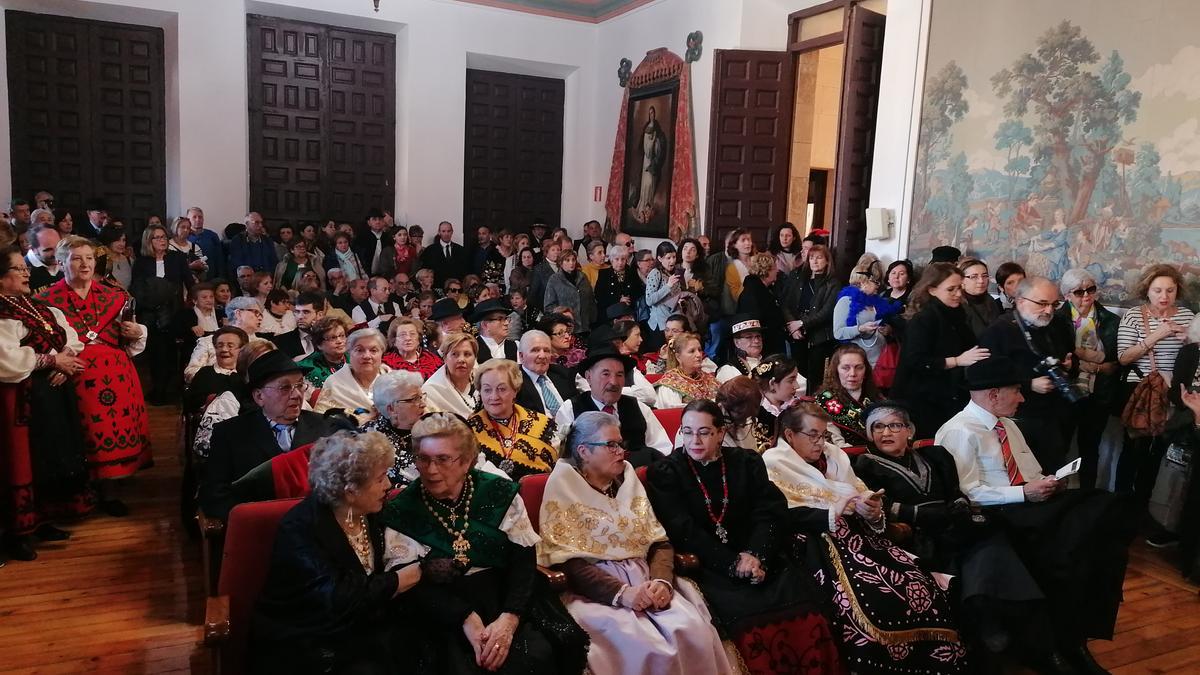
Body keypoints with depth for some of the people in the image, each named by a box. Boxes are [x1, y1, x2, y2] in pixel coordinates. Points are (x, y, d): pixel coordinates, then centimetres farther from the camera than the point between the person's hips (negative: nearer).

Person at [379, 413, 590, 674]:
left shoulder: (500, 493, 1)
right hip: (443, 613, -1)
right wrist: (466, 619, -19)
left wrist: (509, 618, -19)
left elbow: (524, 560, -2)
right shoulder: (401, 512, 0)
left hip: (505, 599, 1)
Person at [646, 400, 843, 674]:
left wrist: (755, 555, -16)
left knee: (804, 603, -22)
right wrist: (733, 564, -15)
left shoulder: (747, 462, 13)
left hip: (757, 559, 3)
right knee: (749, 615, -30)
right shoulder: (664, 473, 3)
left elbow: (769, 513, 2)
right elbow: (683, 531, -7)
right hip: (707, 568, -3)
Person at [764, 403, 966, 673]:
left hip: (860, 534, 6)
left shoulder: (834, 455, 23)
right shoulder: (774, 463, 5)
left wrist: (873, 511, -7)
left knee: (923, 590, -16)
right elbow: (782, 516, -10)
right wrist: (831, 513, -16)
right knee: (873, 602, -30)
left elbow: (863, 496, 16)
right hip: (819, 545, -6)